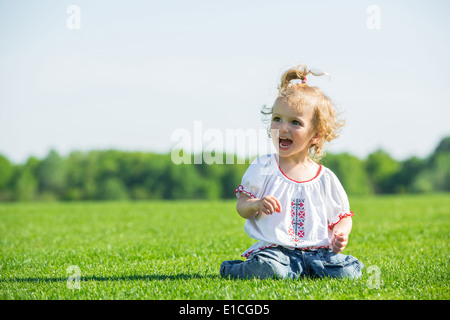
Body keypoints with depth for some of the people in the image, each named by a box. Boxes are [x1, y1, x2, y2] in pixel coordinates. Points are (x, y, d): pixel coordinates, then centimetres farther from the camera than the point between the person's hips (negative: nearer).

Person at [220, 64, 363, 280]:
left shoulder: (325, 179, 8)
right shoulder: (263, 168, 5)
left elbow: (342, 216, 16)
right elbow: (242, 207, 6)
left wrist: (341, 234, -6)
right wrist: (256, 205, -17)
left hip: (318, 251, 3)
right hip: (274, 249, -3)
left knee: (348, 271, -21)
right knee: (267, 269, -35)